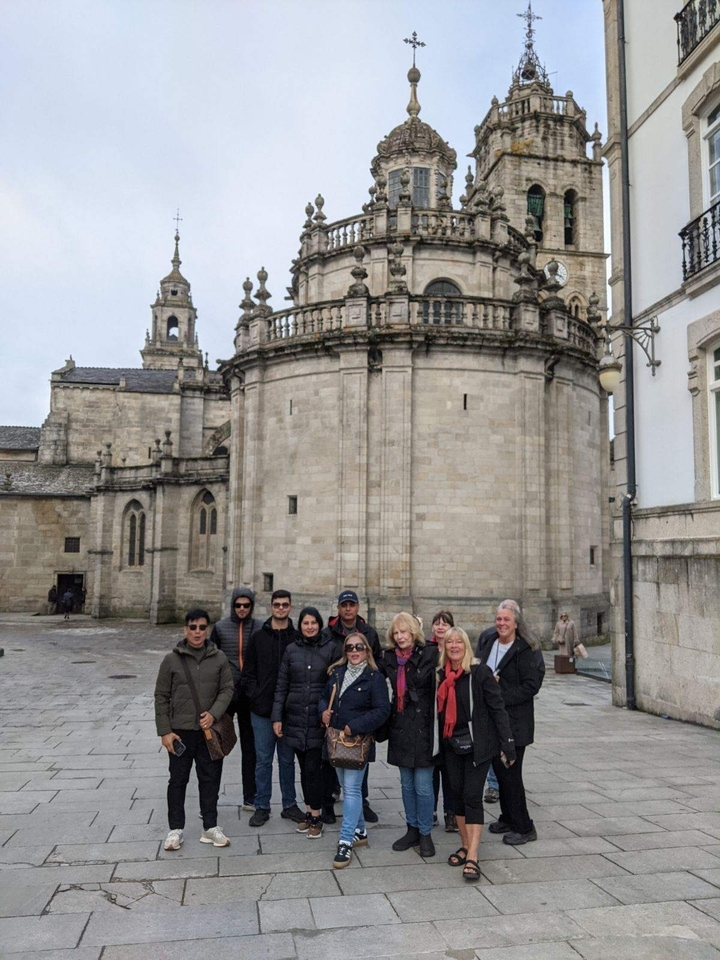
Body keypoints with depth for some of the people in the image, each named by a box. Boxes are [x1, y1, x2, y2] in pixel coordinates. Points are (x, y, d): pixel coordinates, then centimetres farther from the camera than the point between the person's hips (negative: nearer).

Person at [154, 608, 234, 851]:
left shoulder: (219, 658, 0)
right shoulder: (172, 660, -4)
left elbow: (227, 689, 1)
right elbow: (161, 697, -1)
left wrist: (213, 714, -16)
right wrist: (164, 731, -6)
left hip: (210, 731, 1)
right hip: (180, 731, -1)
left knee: (210, 779, 9)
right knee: (178, 780, 9)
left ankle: (210, 827, 23)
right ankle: (175, 829, 22)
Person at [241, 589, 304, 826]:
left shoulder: (297, 638, 1)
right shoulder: (258, 637, 2)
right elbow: (247, 672, 3)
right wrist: (254, 695, -8)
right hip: (262, 710, 0)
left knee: (287, 759, 12)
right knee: (263, 759, 7)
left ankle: (290, 804, 24)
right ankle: (262, 807, 19)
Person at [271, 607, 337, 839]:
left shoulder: (330, 649, -2)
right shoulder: (291, 650, 5)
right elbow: (281, 686, 7)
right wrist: (277, 717, 2)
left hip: (319, 719, -3)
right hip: (295, 718, 3)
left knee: (313, 768, -3)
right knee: (304, 767, 11)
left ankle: (316, 817, 10)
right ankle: (309, 812, 25)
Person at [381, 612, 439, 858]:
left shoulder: (429, 654, -10)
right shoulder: (389, 658, 4)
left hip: (422, 727, -5)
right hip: (400, 727, 5)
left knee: (423, 785, 2)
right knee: (407, 784, 16)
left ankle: (425, 834, 19)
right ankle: (412, 829, 30)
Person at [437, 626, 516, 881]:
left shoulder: (480, 673, -12)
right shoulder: (442, 675, 2)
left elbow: (497, 708, -10)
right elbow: (440, 710, 9)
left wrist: (507, 744, -12)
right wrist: (439, 742, 5)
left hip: (478, 744, -5)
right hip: (452, 745, 5)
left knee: (472, 796, -6)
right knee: (457, 795, 11)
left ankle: (472, 858, -3)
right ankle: (466, 846, 25)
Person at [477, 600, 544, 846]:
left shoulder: (526, 650, -12)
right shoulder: (488, 644, 9)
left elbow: (532, 685, -18)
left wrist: (502, 697, -20)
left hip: (514, 722, -7)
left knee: (510, 773, -3)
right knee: (500, 770, 15)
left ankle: (523, 827, 10)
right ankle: (508, 818, 31)